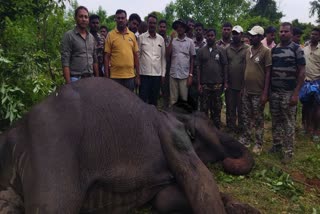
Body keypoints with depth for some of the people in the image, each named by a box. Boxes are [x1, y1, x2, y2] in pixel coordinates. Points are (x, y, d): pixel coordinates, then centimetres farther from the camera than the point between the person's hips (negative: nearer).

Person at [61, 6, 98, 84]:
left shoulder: (91, 37, 13)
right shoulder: (69, 36, -4)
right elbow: (65, 62, -9)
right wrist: (68, 83, -16)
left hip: (90, 78, 5)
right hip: (75, 79, -5)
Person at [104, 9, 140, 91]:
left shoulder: (132, 35, 8)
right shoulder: (111, 35, -1)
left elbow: (136, 56, 10)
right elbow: (106, 57, -2)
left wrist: (138, 75, 6)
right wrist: (106, 77, -6)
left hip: (130, 76, 3)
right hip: (115, 76, -3)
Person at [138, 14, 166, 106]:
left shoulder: (161, 39, 8)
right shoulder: (141, 37, 1)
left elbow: (163, 57, 10)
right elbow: (137, 56, 1)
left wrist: (163, 73, 6)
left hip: (157, 74, 3)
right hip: (144, 74, -2)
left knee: (154, 99, 10)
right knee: (143, 99, 0)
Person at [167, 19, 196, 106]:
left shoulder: (190, 41, 4)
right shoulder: (172, 41, 7)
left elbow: (192, 59, 5)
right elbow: (168, 55, -3)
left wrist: (191, 75, -2)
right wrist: (172, 39, -4)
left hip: (185, 75, -1)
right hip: (173, 74, 1)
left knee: (184, 99, 4)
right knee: (173, 100, 5)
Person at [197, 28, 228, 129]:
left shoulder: (221, 50, 4)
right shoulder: (201, 51, 5)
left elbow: (224, 67, 4)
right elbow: (199, 68, 4)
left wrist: (225, 82, 0)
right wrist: (199, 84, -3)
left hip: (217, 84, 0)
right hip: (205, 84, 0)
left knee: (217, 108, 8)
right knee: (204, 108, 4)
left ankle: (217, 128, 18)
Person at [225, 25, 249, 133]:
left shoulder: (247, 48, -4)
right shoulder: (227, 49, 6)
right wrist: (225, 81, 0)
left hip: (243, 84, -3)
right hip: (230, 85, 3)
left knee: (241, 109, 8)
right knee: (230, 108, 11)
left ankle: (241, 128, 22)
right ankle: (231, 128, 23)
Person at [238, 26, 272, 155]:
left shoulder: (266, 51, -11)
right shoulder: (248, 50, 9)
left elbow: (268, 72, -12)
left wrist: (265, 92, -15)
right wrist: (242, 87, 13)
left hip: (258, 92, -6)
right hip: (246, 91, 6)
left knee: (258, 119, 5)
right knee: (246, 117, 14)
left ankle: (258, 143, 17)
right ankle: (246, 139, 28)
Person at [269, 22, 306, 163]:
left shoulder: (296, 49, -4)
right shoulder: (274, 49, 9)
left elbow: (301, 72, -7)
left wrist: (296, 93, -14)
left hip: (288, 93, -4)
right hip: (274, 92, 5)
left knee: (288, 123, 2)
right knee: (276, 120, 12)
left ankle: (288, 151, 10)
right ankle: (277, 144, 27)